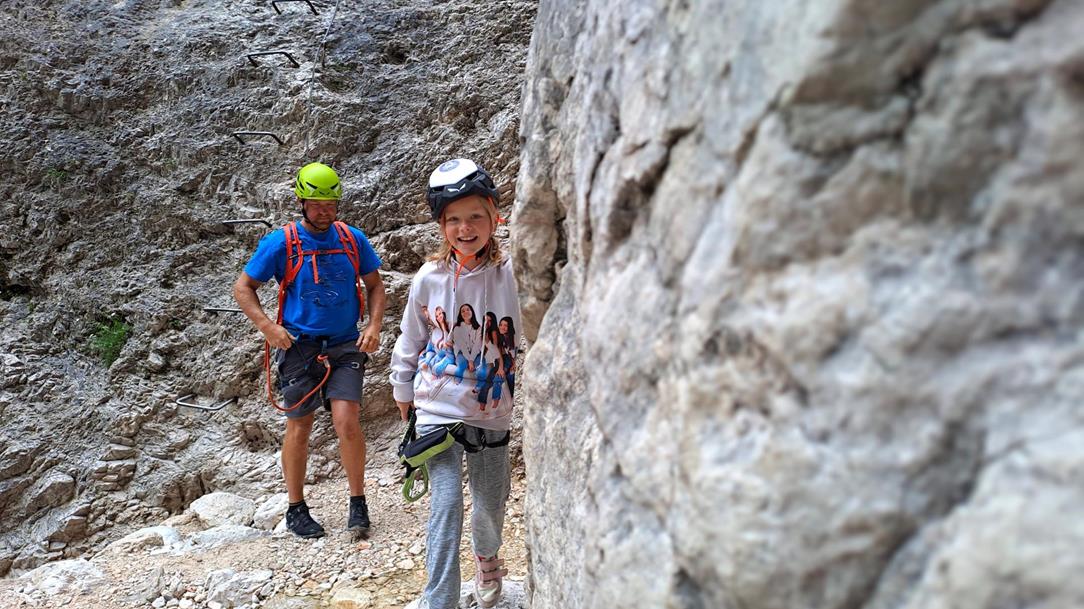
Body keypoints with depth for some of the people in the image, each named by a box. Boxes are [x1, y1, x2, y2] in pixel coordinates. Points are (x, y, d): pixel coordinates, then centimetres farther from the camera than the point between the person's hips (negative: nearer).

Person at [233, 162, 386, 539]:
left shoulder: (352, 239, 2)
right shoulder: (280, 242, -5)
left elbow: (375, 284, 13)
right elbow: (243, 287, 2)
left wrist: (374, 325, -4)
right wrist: (267, 326, -12)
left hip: (345, 345, 1)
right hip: (299, 347, -1)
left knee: (347, 421, -12)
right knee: (298, 428, 6)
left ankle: (358, 503, 3)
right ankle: (296, 511, 20)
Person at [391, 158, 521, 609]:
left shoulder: (509, 275, -11)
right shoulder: (429, 279, -5)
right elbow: (410, 340, 8)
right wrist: (403, 390, 16)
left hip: (492, 408, 1)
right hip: (437, 407, 0)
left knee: (490, 503, 15)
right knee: (445, 508, -7)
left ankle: (487, 560, 47)